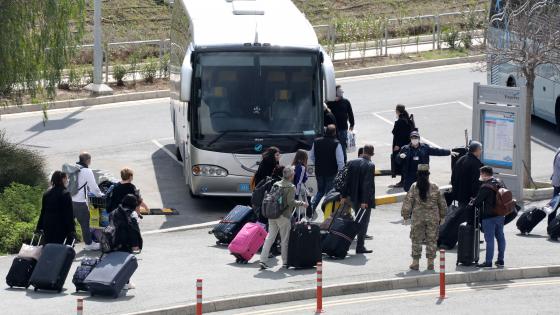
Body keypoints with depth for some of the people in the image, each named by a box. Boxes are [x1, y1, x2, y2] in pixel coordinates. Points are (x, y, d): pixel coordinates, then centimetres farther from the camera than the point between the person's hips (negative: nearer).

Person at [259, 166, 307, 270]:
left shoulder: (276, 185, 10)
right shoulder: (291, 187, -9)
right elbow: (290, 202, -16)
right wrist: (302, 203, -4)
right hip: (283, 216, -6)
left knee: (270, 237, 6)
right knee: (285, 240, 5)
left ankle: (263, 260, -1)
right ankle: (285, 262, 12)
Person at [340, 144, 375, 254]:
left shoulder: (351, 163, 1)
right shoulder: (370, 165, -16)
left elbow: (346, 180, 3)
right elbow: (368, 184, -20)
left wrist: (343, 195, 8)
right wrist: (365, 201, -20)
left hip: (353, 198, 6)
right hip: (364, 199, -6)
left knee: (359, 220, 19)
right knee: (363, 223, 4)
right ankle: (360, 247, 5)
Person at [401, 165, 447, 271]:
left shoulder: (414, 187, -8)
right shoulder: (434, 187, -3)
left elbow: (408, 202, -7)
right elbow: (442, 203, 5)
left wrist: (405, 215, 5)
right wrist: (442, 216, 18)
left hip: (418, 218, -1)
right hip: (433, 218, 1)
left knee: (416, 240, 8)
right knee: (432, 240, 9)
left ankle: (415, 262, 9)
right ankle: (430, 262, 11)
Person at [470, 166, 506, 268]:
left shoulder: (485, 187, -18)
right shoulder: (500, 183, 8)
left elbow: (478, 201, -15)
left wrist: (472, 203, 9)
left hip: (489, 217, -8)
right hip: (500, 216, 8)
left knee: (489, 239, -5)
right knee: (500, 237, 14)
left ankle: (488, 261, -4)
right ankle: (500, 260, 21)